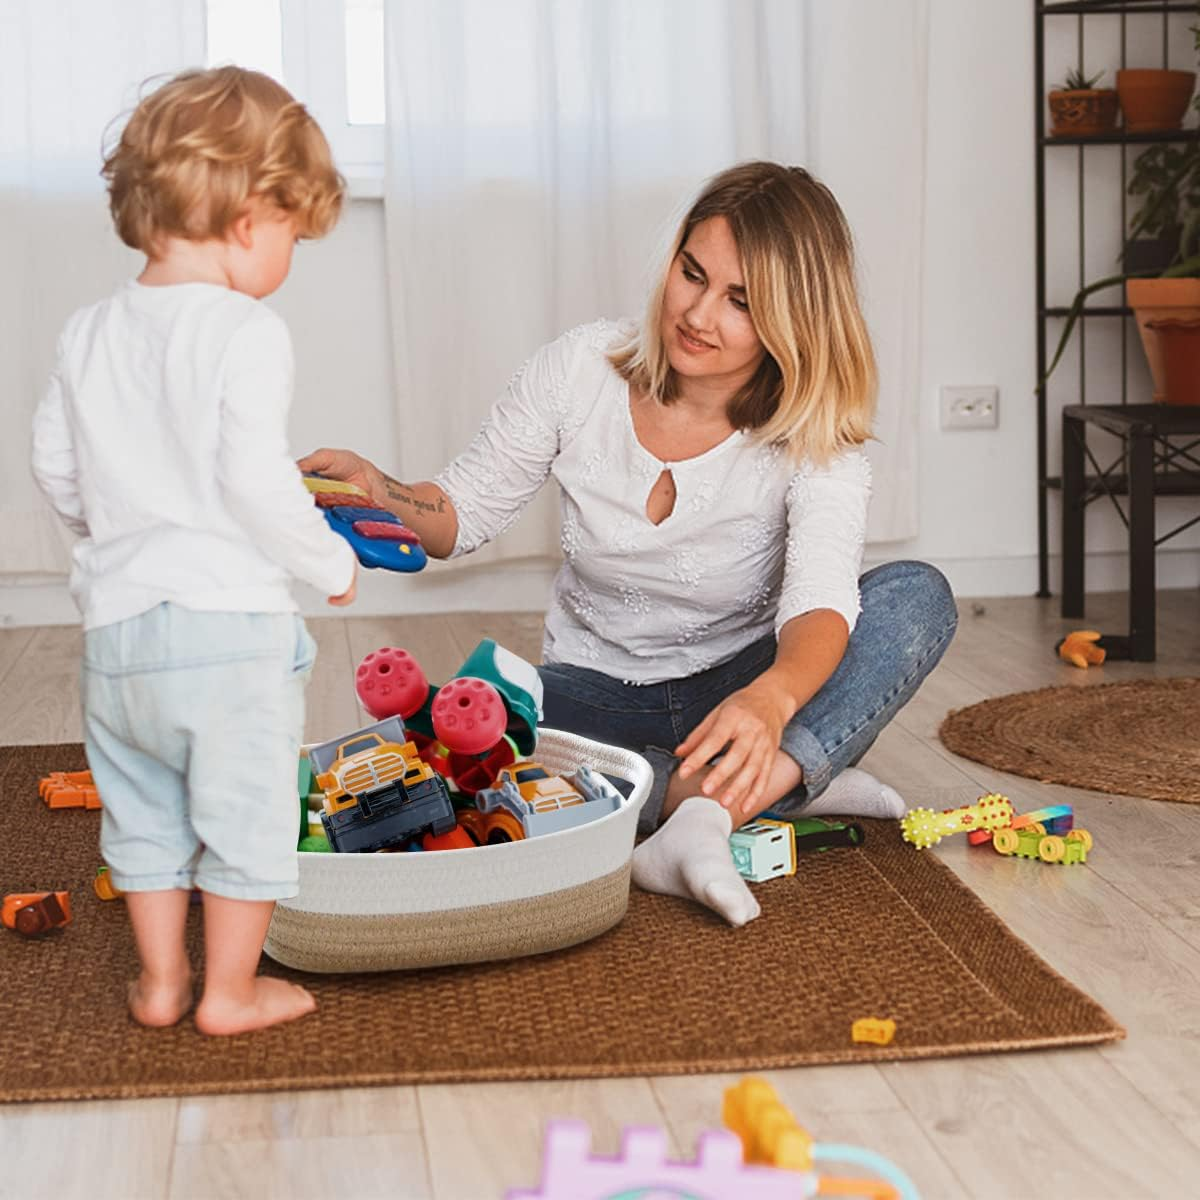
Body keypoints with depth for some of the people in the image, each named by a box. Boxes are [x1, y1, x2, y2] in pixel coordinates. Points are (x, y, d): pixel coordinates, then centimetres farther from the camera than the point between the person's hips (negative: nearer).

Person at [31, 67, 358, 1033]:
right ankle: (231, 991, 19)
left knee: (144, 808, 19)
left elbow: (56, 467, 11)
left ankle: (159, 980, 30)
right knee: (244, 809, 9)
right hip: (229, 618, -6)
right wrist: (332, 562, -5)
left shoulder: (88, 333, 5)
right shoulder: (246, 333, -15)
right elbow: (255, 481, -20)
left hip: (117, 618, 6)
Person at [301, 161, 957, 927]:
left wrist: (770, 700, -57)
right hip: (596, 695, 1)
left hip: (742, 695, -1)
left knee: (917, 599, -28)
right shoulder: (583, 368, -10)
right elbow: (463, 513, 0)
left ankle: (710, 809, -40)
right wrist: (376, 493, -23)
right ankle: (793, 785, -27)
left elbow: (821, 604, -34)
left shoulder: (815, 442, -17)